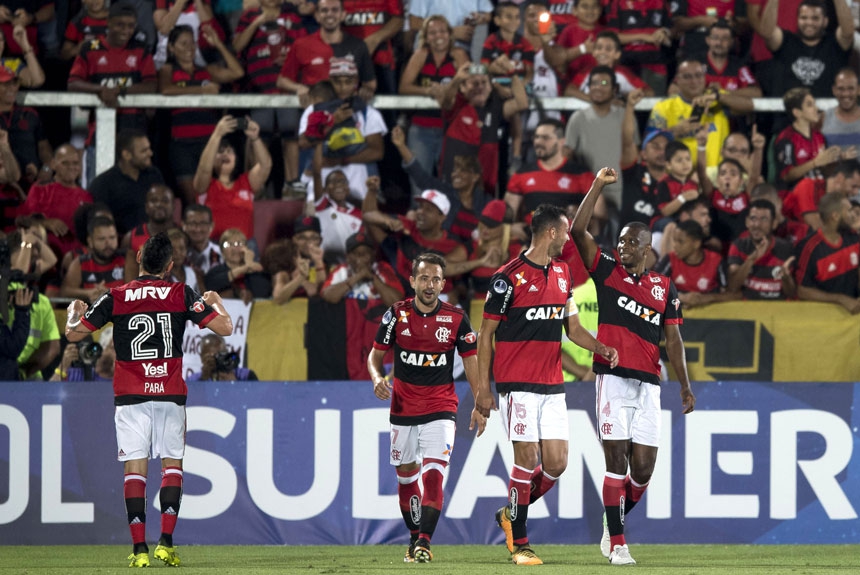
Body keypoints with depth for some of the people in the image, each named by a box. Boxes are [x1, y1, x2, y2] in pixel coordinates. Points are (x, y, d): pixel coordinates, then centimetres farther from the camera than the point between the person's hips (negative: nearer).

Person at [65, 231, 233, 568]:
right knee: (172, 464, 9)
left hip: (130, 397, 0)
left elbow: (73, 334, 4)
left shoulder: (116, 297, 0)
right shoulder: (182, 295, -1)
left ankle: (139, 548, -8)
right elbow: (225, 328, -1)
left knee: (134, 468, -1)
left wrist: (75, 312, 27)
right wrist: (215, 303, 21)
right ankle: (166, 543, -3)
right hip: (170, 394, 0)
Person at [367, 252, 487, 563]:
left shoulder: (456, 319, -3)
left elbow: (471, 361, 5)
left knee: (433, 474, -17)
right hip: (403, 407, 2)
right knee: (406, 475, 10)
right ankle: (414, 537, 26)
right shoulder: (397, 315, -2)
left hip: (440, 409, -2)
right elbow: (376, 354, 7)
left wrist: (479, 405, 1)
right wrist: (377, 379, -14)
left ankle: (424, 542, -22)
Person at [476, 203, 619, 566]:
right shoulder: (509, 277, -8)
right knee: (528, 459, -9)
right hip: (518, 384, -6)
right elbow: (486, 334, -4)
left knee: (557, 463, 0)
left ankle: (511, 514, 23)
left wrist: (600, 348, 1)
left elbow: (572, 327, 21)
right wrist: (483, 388, -8)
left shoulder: (563, 273, 13)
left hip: (552, 386, 6)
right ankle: (519, 544, 0)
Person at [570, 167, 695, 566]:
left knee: (642, 469, 0)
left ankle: (613, 521, 24)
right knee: (617, 461, -8)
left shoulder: (664, 288, 11)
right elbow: (578, 231, -5)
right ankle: (617, 544, -3)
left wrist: (685, 385, 3)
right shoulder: (607, 271, 6)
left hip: (648, 384, 3)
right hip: (612, 379, -3)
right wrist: (598, 186, -8)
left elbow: (673, 339, 11)